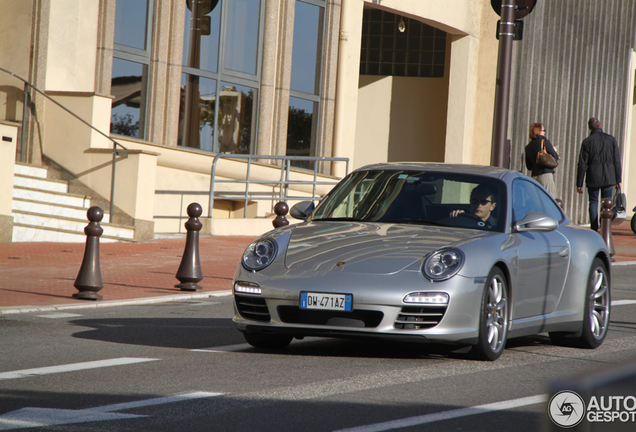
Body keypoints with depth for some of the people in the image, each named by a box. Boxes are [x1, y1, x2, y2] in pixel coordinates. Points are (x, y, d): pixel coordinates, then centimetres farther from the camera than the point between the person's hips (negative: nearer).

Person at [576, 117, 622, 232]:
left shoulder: (587, 142, -3)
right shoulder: (611, 139, 2)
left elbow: (582, 164, -4)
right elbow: (617, 161, 4)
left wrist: (579, 184, 0)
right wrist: (618, 180, 10)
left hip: (593, 178, -1)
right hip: (609, 178, 1)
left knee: (593, 203, 5)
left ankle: (594, 230, -2)